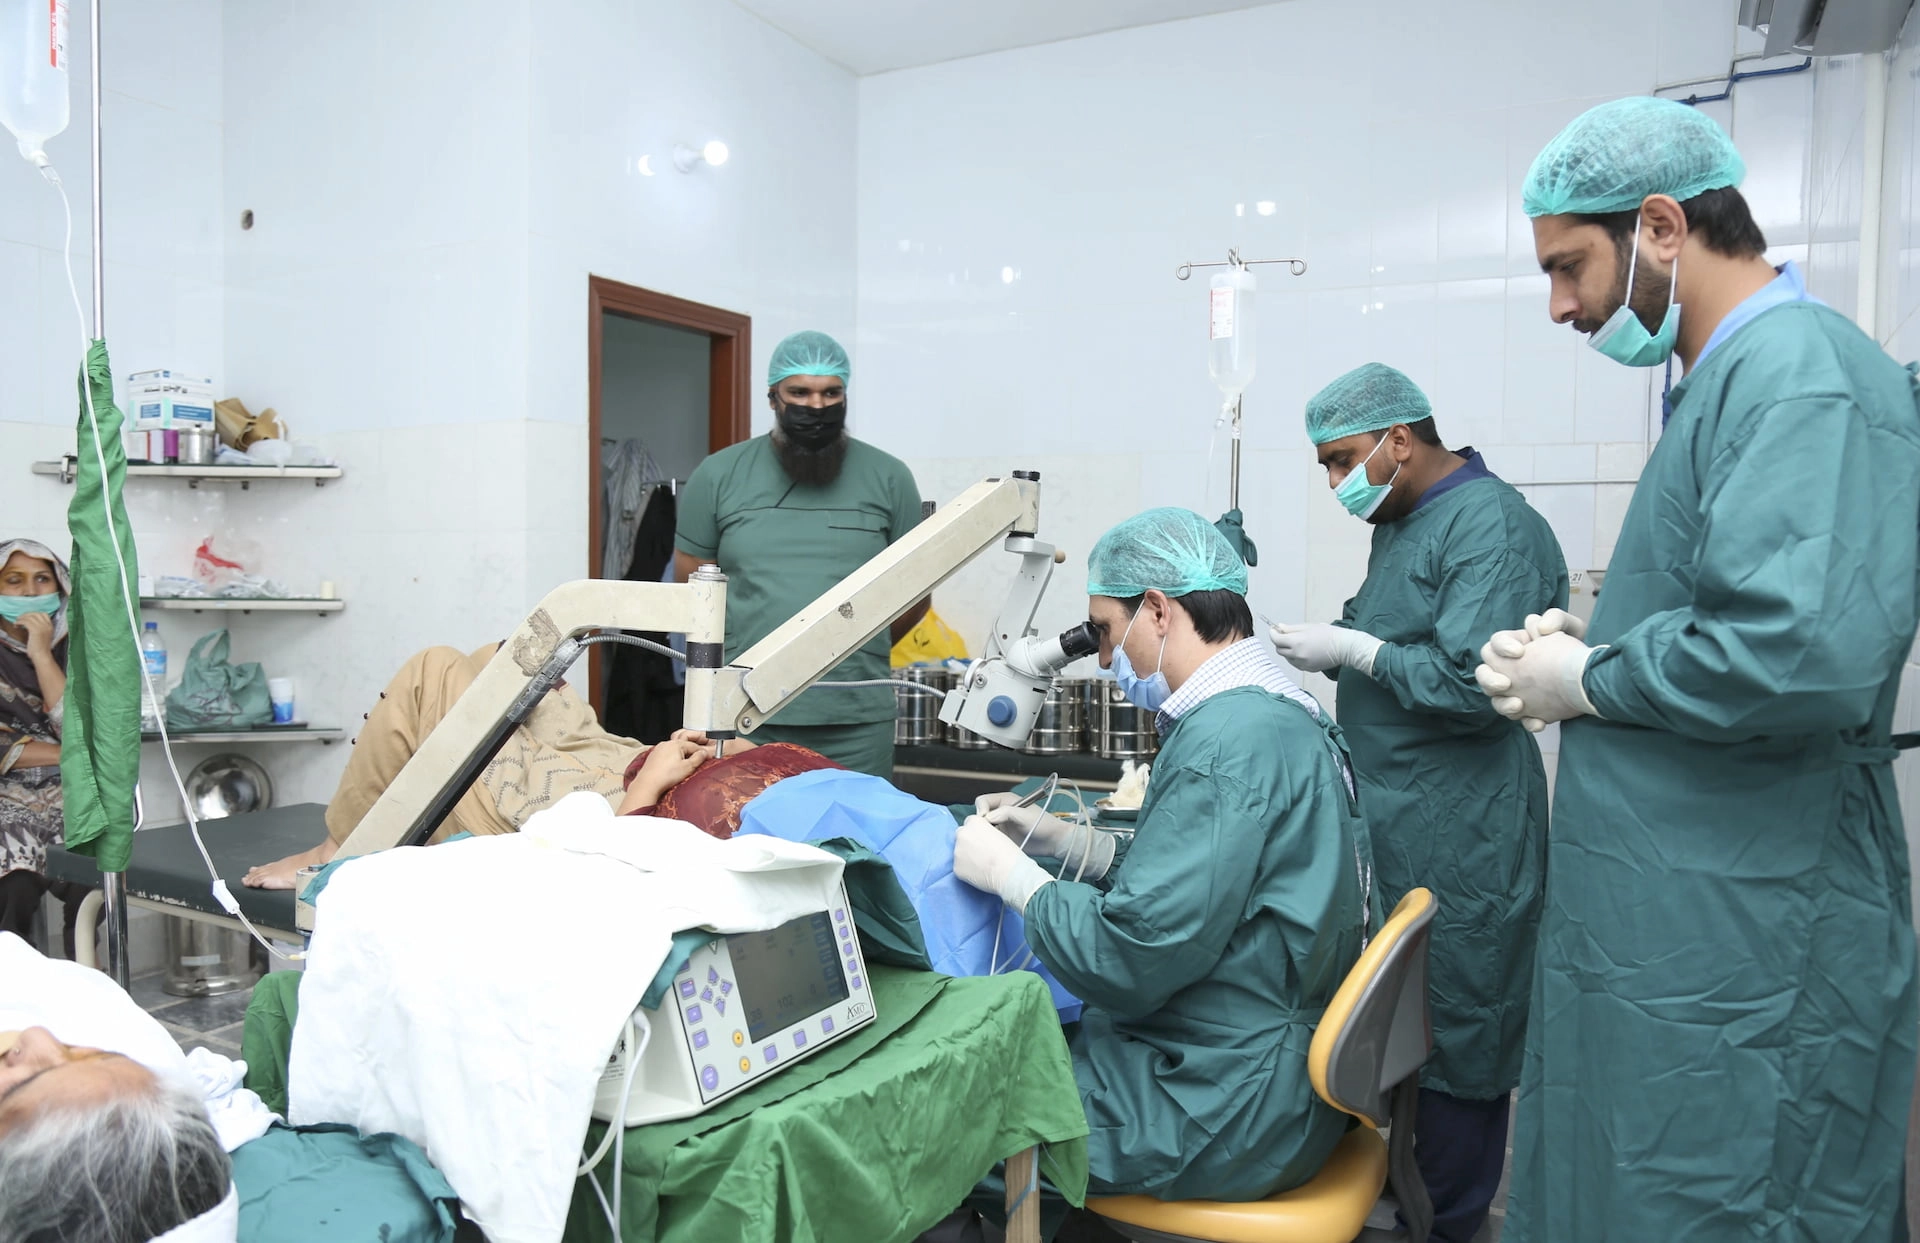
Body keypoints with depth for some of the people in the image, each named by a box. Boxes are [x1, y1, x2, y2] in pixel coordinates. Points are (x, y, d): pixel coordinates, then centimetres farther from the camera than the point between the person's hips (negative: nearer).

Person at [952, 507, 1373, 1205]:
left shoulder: (1227, 741, -25)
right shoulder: (1282, 715, 6)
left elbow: (1129, 963, -26)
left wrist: (1010, 873, -12)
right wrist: (1067, 844, 8)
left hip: (1223, 1118, -9)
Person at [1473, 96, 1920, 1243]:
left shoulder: (1806, 373, -17)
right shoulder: (1734, 375, 14)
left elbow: (1805, 650, -31)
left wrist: (1589, 683, -16)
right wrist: (1595, 643, 6)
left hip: (1742, 965, -10)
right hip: (1669, 932, 10)